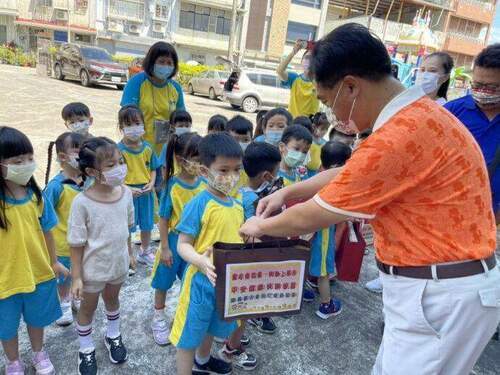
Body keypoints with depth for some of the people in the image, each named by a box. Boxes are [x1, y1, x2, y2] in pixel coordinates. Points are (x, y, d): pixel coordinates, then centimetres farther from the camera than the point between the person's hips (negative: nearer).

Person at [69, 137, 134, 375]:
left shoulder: (125, 193, -13)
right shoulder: (82, 202, -26)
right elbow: (76, 244, -17)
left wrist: (128, 254, 12)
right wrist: (76, 276, -13)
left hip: (119, 264, 4)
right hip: (93, 268, -4)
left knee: (112, 299, 27)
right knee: (88, 307, 19)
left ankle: (113, 336, 53)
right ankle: (86, 350, 44)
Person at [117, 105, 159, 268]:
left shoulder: (147, 147, -2)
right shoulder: (119, 150, -15)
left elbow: (153, 169, 6)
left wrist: (151, 184, -10)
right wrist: (128, 189, -24)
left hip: (146, 192, 4)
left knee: (147, 224, 19)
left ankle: (145, 252, 41)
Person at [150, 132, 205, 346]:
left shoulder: (204, 183, -8)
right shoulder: (172, 185, -19)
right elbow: (164, 219, -13)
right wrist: (164, 248, -11)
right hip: (175, 240, -3)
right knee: (164, 281, 15)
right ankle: (159, 318, 37)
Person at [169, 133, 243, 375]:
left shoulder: (237, 207, 1)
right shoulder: (198, 205, -20)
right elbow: (183, 245, -19)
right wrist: (201, 262, -37)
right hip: (201, 280, -7)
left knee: (211, 325, 29)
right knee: (190, 332, 11)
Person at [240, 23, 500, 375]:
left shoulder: (399, 136, -28)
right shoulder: (417, 111, 6)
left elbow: (310, 218, -17)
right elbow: (349, 173, 16)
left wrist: (260, 226, 1)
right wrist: (287, 192, 13)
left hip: (440, 294, -9)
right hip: (436, 285, 9)